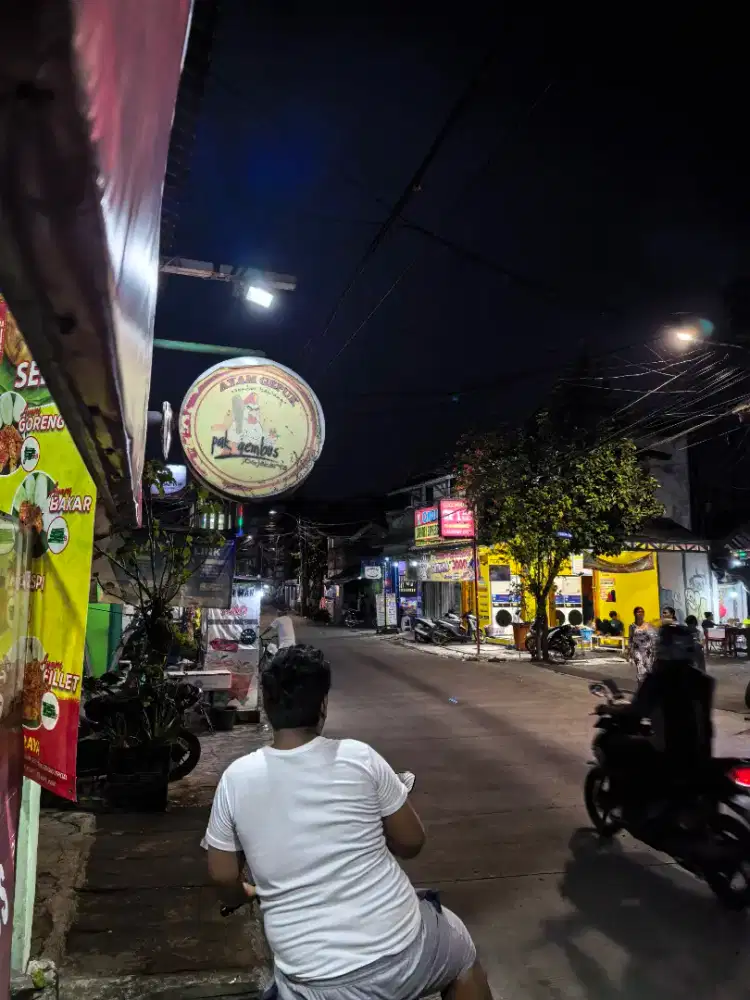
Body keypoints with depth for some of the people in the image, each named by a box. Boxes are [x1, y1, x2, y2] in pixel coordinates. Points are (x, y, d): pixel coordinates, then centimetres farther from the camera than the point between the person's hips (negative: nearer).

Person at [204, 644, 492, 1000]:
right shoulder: (359, 757, -11)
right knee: (462, 957, 30)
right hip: (400, 951, 0)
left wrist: (239, 895, 26)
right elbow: (411, 842, -1)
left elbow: (223, 875, 4)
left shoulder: (235, 779, -8)